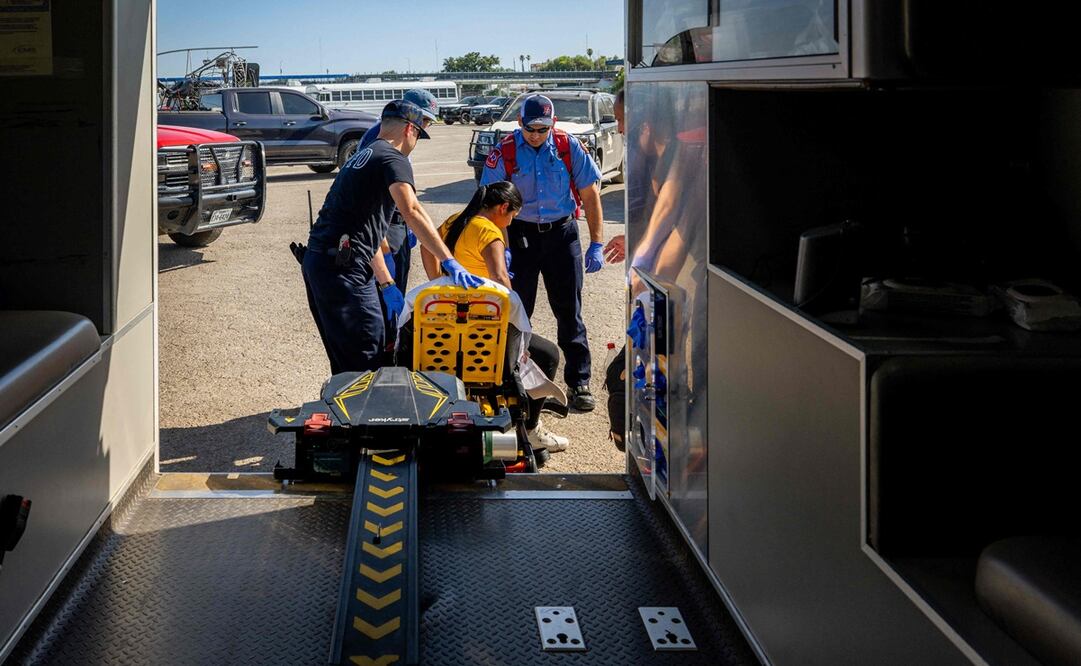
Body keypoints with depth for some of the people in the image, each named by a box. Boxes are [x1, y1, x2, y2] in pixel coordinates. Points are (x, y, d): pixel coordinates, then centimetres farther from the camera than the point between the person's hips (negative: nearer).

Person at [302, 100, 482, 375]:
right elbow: (412, 212, -23)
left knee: (344, 361, 18)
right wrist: (449, 262, -27)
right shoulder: (394, 159, -5)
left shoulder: (360, 158, 26)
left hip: (315, 260, 10)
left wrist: (387, 285, 29)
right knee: (367, 362, -6)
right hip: (342, 267, -10)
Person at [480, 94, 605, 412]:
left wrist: (596, 245, -4)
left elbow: (590, 195, 0)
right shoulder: (505, 152, -8)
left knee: (569, 311, 2)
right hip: (520, 234, 0)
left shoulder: (569, 147, -5)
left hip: (562, 233, 0)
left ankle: (579, 383, 9)